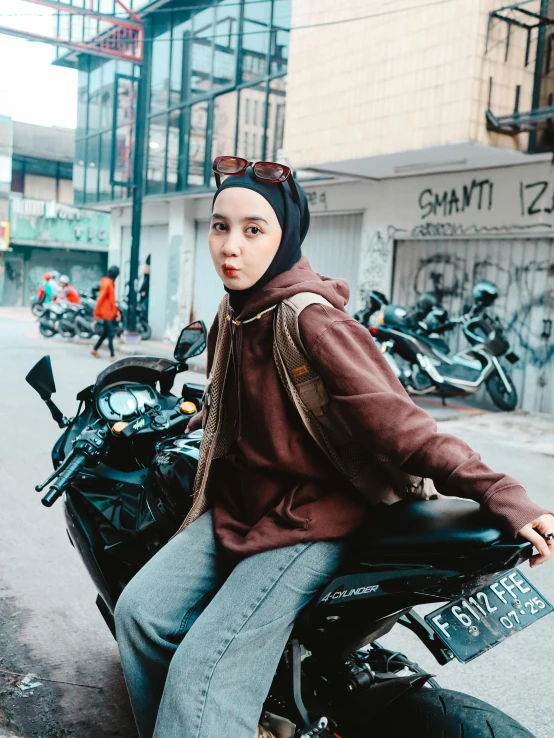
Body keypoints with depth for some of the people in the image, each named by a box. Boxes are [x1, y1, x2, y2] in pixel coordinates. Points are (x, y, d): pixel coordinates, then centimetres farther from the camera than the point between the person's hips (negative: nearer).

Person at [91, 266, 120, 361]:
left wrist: (116, 310, 15)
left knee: (106, 333, 16)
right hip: (106, 313, -9)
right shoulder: (107, 283, -18)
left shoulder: (110, 283, 12)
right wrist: (97, 313, -19)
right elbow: (100, 298, -20)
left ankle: (95, 350, 29)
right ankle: (112, 356, -4)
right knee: (110, 334, -7)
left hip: (111, 312, 9)